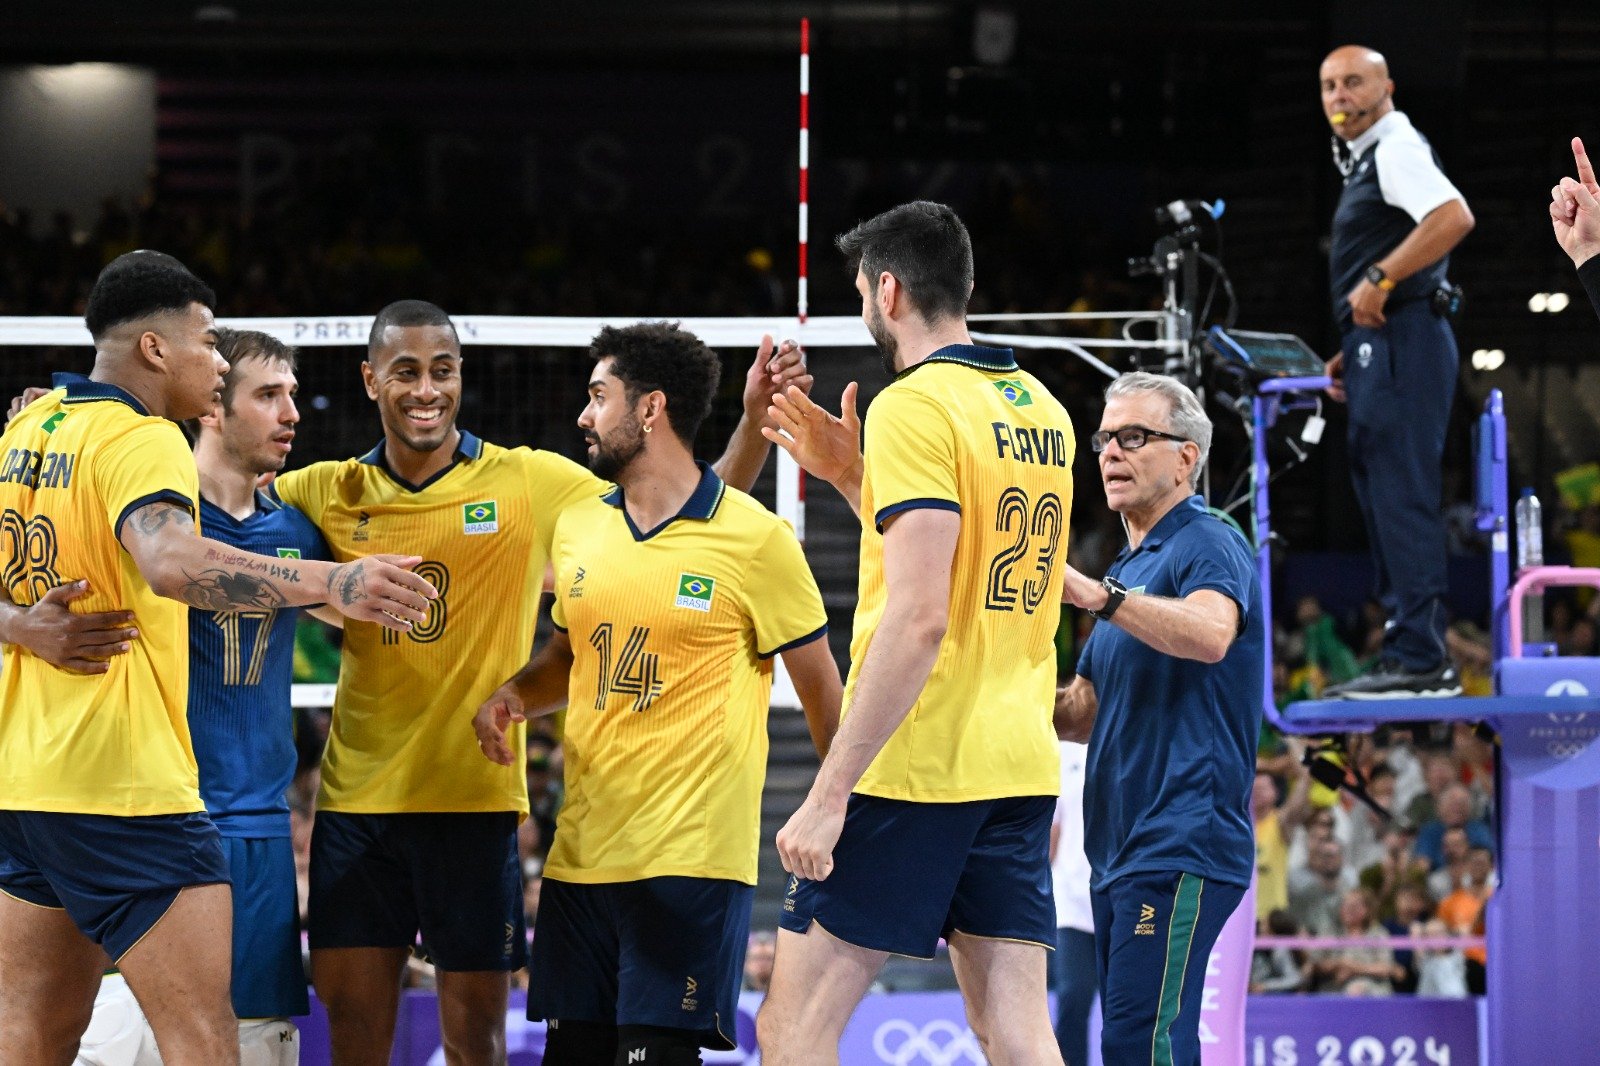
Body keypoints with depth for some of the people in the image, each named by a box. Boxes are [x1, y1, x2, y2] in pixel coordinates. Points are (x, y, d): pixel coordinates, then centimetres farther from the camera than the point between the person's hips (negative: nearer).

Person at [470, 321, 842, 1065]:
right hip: (581, 855, 6)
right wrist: (513, 696, 3)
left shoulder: (756, 539, -7)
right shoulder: (577, 528, 10)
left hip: (693, 860, -6)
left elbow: (822, 693, -1)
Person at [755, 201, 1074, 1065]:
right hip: (1019, 760, 8)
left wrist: (827, 796, -20)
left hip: (916, 768, -8)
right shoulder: (1042, 411, 13)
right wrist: (851, 476, 22)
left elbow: (919, 618, -20)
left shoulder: (915, 405, -11)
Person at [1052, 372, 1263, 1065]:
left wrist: (1090, 592, -38)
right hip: (1119, 851, 10)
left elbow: (1210, 633, -29)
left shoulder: (1207, 546, -5)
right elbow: (1086, 713, 26)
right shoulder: (1129, 570, 24)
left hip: (1181, 847, -10)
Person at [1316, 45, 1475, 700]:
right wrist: (1353, 352, 20)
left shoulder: (1396, 148, -9)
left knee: (1402, 497, -13)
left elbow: (1454, 218, -26)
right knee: (1383, 497, 12)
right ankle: (1415, 657, 14)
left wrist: (1378, 279, -24)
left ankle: (1418, 658, -16)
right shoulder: (1365, 161, 23)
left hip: (1400, 343, -11)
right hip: (1380, 350, 11)